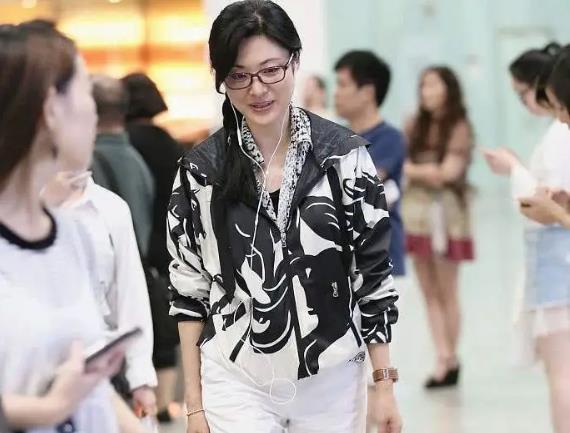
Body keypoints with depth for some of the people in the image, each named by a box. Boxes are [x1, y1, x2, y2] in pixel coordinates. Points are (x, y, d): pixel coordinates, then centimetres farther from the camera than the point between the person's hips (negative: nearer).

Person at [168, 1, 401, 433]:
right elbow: (189, 290, 3)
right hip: (235, 382, 0)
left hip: (332, 381, 0)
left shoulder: (344, 155, -4)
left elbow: (373, 272, 0)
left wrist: (384, 384, 0)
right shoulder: (201, 170, -3)